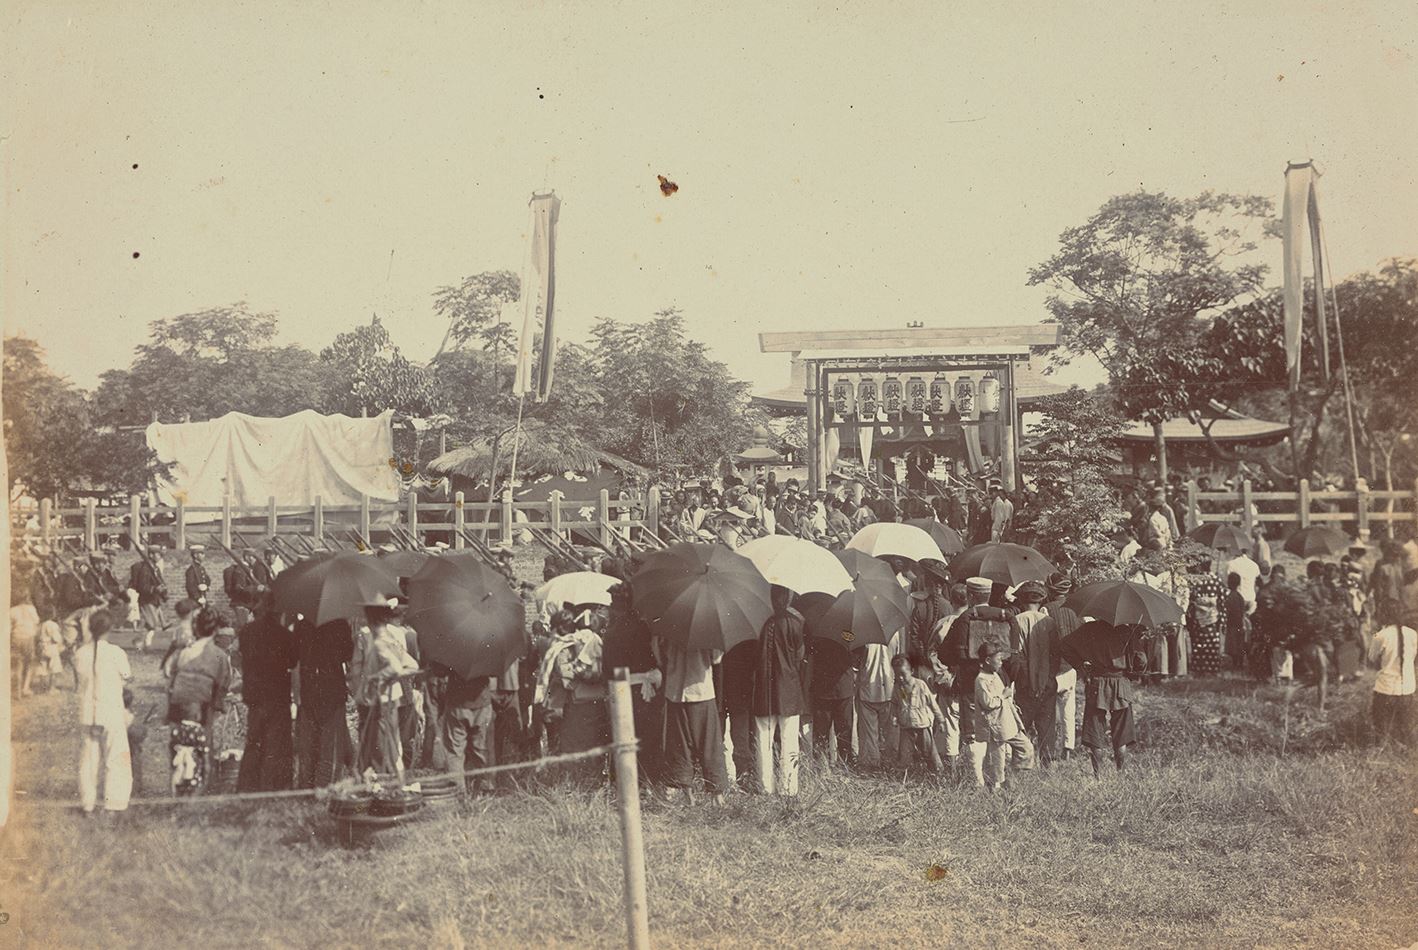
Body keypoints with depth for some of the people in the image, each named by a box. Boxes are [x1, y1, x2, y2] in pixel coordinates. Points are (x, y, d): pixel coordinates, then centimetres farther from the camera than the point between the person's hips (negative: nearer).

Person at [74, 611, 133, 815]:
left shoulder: (80, 654, -4)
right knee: (114, 760, 7)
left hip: (87, 714, 3)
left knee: (88, 760, 13)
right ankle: (112, 804, 5)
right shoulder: (115, 653, -14)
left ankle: (88, 804, 17)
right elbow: (127, 676, -2)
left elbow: (80, 680, 6)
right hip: (111, 714, -3)